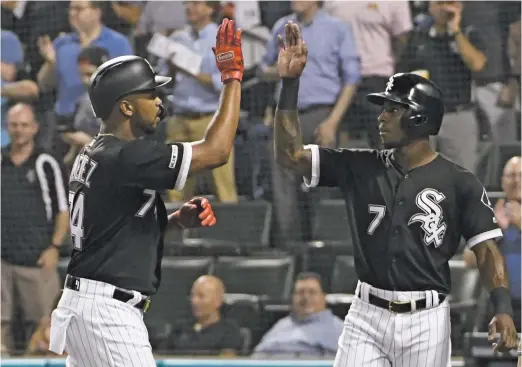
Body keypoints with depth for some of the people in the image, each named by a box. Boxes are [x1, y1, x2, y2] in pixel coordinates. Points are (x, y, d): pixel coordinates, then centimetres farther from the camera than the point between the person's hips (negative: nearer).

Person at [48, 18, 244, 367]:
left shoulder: (96, 154, 14)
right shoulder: (123, 157, -17)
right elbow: (215, 151, -20)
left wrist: (178, 218, 5)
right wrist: (233, 75, -12)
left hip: (82, 305, 10)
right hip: (108, 312, -10)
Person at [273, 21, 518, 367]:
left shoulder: (459, 182, -4)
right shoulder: (361, 168, 5)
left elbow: (486, 248, -5)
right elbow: (290, 154, 2)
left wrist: (503, 308, -20)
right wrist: (290, 82, -7)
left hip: (426, 322, -3)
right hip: (367, 316, 3)